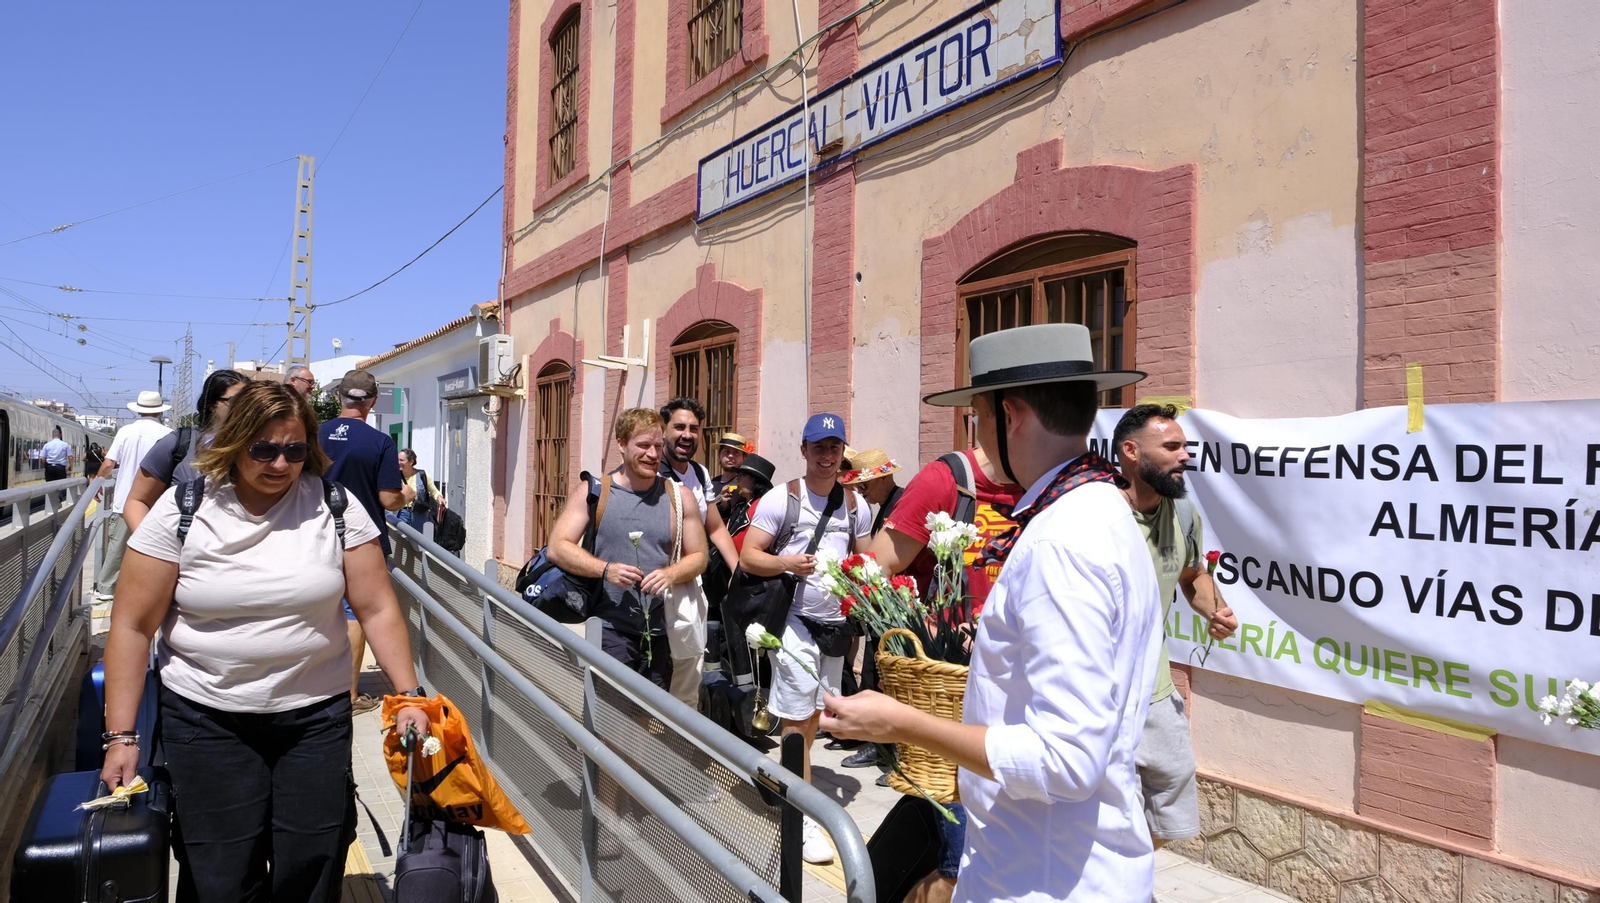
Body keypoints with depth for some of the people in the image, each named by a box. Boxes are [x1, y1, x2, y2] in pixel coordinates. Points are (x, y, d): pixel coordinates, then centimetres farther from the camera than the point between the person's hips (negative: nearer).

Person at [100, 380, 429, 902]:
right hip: (208, 718, -1)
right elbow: (133, 626, -3)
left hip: (317, 715, 1)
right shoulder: (182, 510, -6)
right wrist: (121, 736, -6)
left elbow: (377, 608, -2)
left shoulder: (335, 506, -5)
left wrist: (409, 694, -9)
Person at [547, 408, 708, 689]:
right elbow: (557, 548, -2)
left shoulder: (679, 497, 6)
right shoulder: (592, 491, 2)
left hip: (661, 633, 2)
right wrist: (606, 569, -16)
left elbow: (698, 556, 11)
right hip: (610, 630, -2)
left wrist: (671, 574, -11)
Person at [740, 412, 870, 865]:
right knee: (797, 718, -2)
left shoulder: (854, 504, 9)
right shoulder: (780, 498, -6)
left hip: (836, 622, 5)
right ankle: (804, 818, 5)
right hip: (795, 620, -5)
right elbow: (748, 557, -8)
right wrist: (788, 562, -25)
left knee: (813, 714, 14)